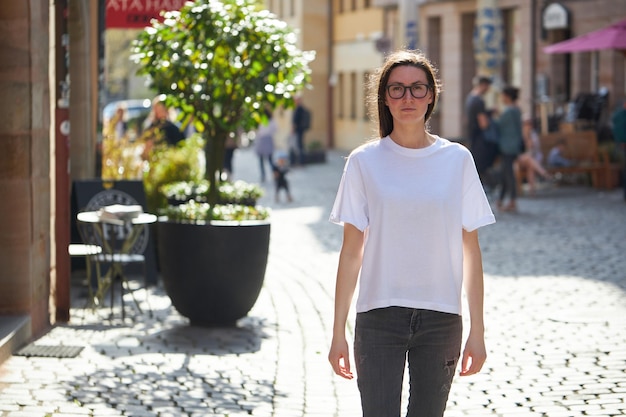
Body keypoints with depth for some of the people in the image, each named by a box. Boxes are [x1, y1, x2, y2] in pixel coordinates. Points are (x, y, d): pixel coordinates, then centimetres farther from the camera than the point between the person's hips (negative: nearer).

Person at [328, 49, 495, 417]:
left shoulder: (457, 159, 4)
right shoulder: (364, 162, 1)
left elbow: (471, 250, 5)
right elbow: (351, 251, 3)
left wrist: (478, 331, 3)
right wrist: (338, 331, 1)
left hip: (441, 317, 1)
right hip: (379, 316, -1)